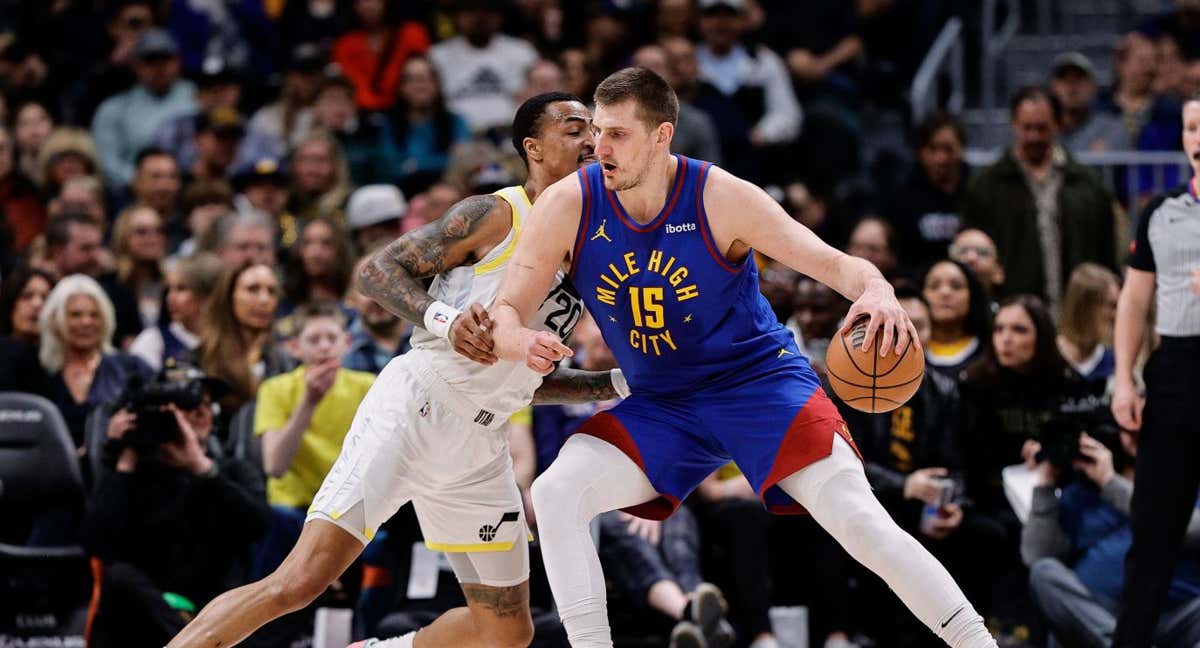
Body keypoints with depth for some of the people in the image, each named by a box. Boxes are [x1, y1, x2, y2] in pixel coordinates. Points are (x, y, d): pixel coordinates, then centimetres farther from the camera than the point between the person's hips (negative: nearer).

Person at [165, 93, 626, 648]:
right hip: (414, 409, -8)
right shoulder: (496, 216, -6)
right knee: (301, 581, -20)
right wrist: (445, 320, -26)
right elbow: (377, 271, -10)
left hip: (479, 448, 8)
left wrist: (617, 384, 13)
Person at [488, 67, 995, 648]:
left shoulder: (722, 198, -17)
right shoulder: (568, 207, -11)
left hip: (759, 380, -4)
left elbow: (831, 262, -17)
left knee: (856, 517, -19)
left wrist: (877, 292, -41)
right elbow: (505, 312, -9)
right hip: (658, 404, 4)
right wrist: (520, 343, -34)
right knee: (555, 494, -18)